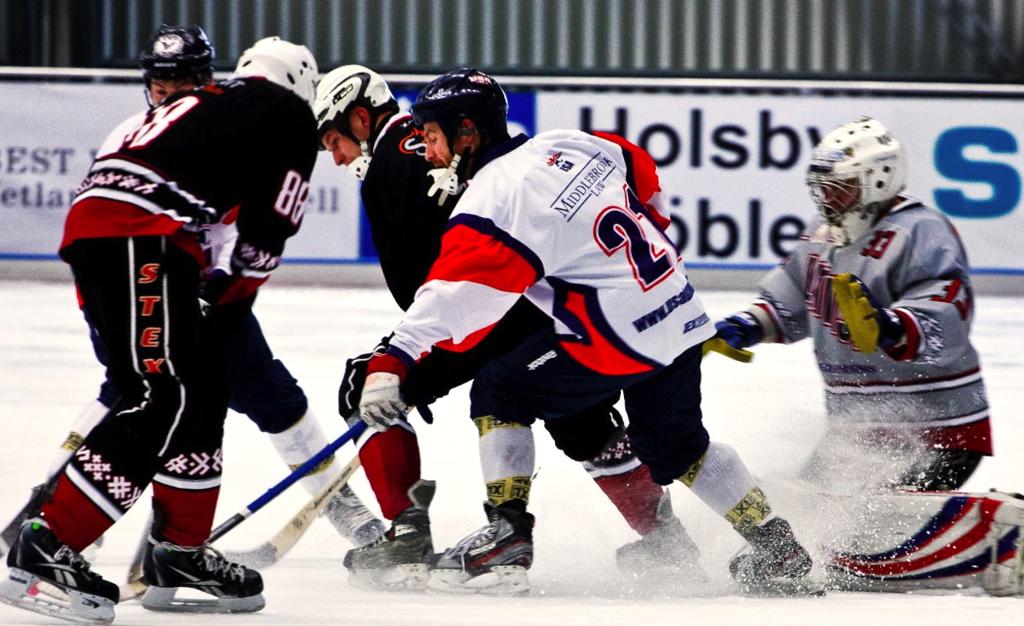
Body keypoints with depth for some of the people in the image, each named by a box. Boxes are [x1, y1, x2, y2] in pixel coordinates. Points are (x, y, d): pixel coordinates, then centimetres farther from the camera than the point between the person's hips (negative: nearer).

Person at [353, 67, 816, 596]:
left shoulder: (494, 198, -16)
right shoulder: (566, 145, 8)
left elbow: (458, 295, -28)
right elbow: (642, 177, 23)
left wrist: (393, 362, -35)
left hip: (618, 335, -8)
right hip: (683, 318, 8)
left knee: (498, 391, 3)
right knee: (676, 450, 25)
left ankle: (507, 534, -1)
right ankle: (775, 546, 29)